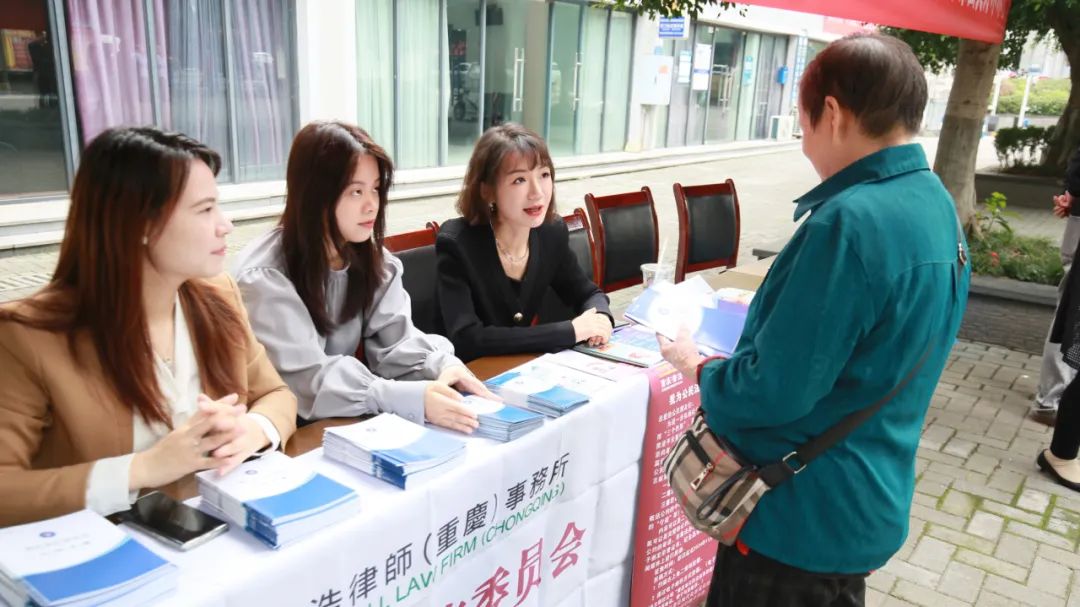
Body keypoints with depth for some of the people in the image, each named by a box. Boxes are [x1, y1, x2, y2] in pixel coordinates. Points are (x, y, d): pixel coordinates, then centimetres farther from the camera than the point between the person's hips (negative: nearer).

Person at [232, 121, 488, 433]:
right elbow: (307, 383, -27)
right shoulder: (265, 277, -20)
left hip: (345, 425, 6)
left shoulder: (372, 257, 1)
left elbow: (395, 339, -6)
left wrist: (444, 366, -28)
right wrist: (415, 398, -39)